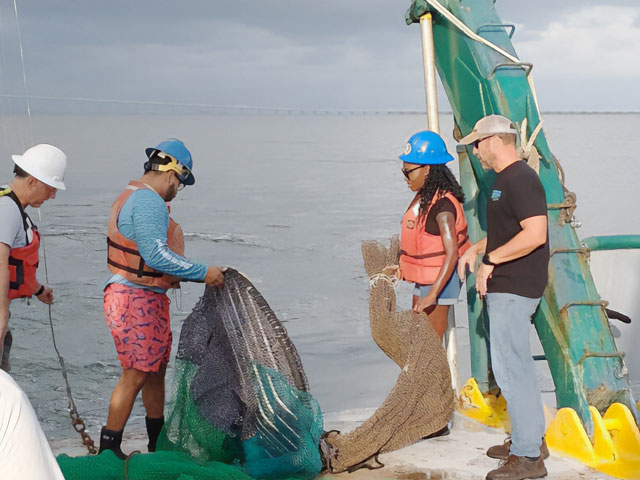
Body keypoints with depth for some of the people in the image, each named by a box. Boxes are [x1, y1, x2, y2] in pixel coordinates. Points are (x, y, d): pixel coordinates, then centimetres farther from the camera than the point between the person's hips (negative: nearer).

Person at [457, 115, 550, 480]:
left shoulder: (520, 180, -18)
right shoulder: (506, 179, 15)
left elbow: (535, 234, -27)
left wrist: (490, 260, -20)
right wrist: (476, 249, 15)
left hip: (513, 288, -11)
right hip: (508, 286, 11)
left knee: (509, 367, -8)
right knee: (518, 364, 18)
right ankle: (532, 439, 29)